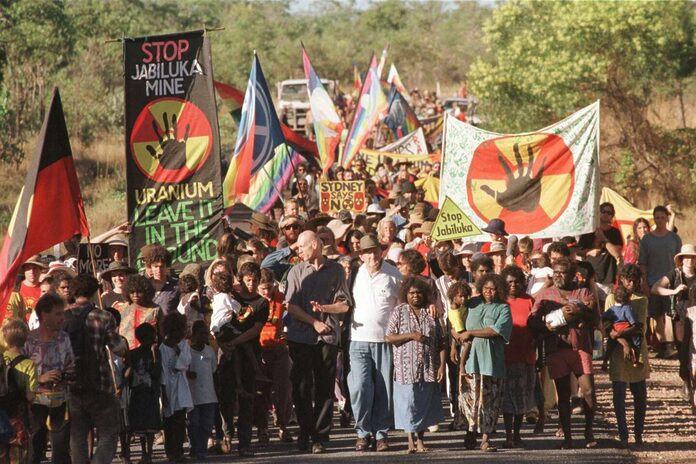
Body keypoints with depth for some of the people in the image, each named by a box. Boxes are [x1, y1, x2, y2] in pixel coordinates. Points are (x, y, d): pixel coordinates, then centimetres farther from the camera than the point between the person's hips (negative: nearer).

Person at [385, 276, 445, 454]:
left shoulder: (431, 313, 8)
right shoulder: (399, 312, 3)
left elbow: (441, 343, 7)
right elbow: (388, 338, -4)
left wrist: (442, 366, -2)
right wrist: (411, 335, -14)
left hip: (428, 369, 2)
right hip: (406, 369, -2)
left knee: (425, 404, 5)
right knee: (408, 404, -3)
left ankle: (420, 440, 16)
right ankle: (411, 441, 5)